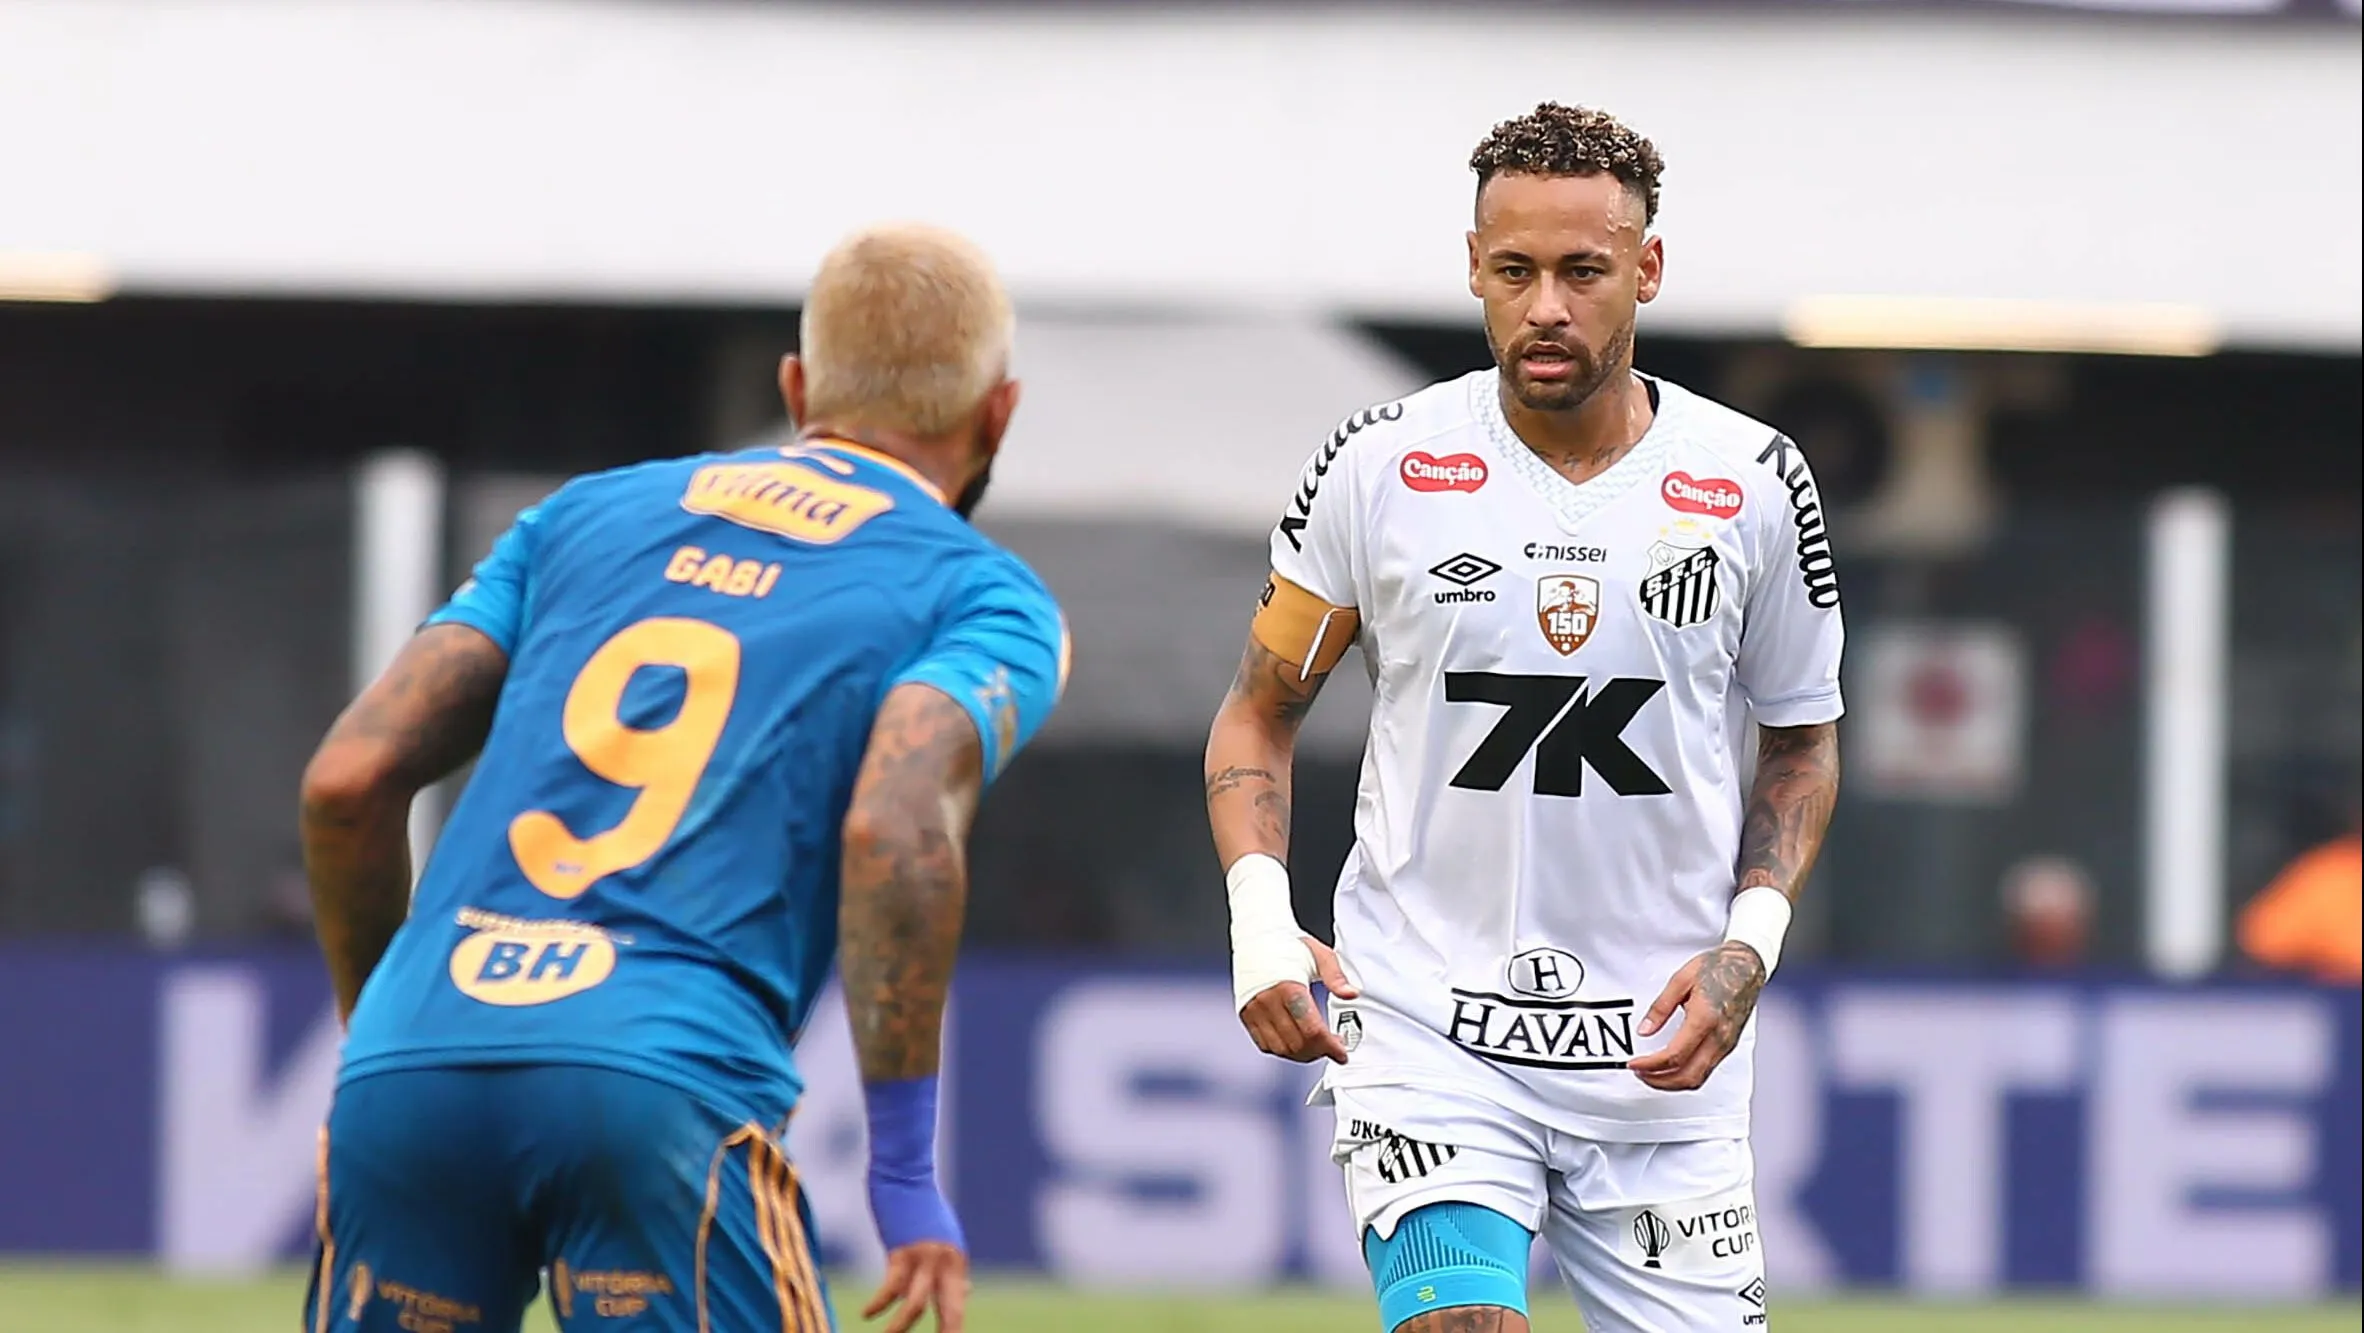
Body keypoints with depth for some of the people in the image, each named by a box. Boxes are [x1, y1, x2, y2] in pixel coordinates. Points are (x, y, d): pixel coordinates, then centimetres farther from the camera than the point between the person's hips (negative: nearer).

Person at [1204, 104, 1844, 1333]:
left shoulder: (1753, 484, 1)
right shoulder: (1380, 471, -3)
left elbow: (1799, 738, 14)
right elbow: (1259, 713, 9)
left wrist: (1749, 945, -3)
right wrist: (1261, 921, -8)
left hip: (1660, 1048, 2)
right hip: (1424, 1031, -2)